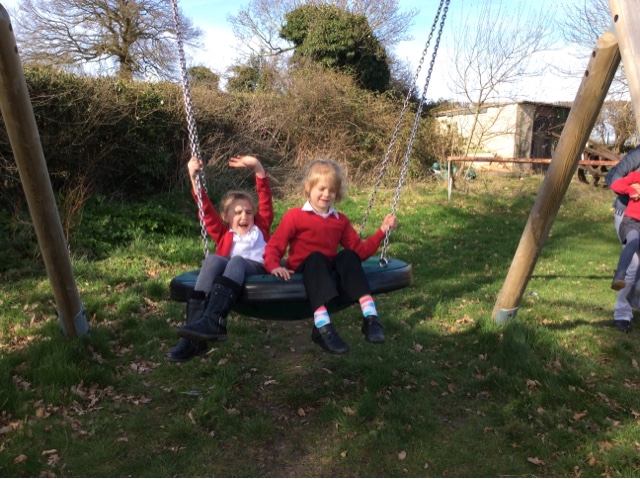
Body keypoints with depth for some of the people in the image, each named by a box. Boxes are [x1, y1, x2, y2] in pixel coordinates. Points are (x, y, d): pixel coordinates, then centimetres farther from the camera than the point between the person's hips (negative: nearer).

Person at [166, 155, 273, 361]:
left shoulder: (260, 228, 27)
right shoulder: (223, 234, 29)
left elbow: (265, 197, 17)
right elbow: (206, 209, 18)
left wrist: (257, 167, 5)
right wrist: (194, 178, 8)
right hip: (227, 272, 2)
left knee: (237, 261, -32)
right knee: (212, 259, -29)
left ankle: (212, 321, -51)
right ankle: (193, 338, -38)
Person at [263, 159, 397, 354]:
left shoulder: (340, 220, 17)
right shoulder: (295, 216, 3)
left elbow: (359, 250, 12)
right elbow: (274, 246, -4)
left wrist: (381, 231, 3)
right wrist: (274, 266, -24)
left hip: (330, 271, 4)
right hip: (304, 271, -3)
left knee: (348, 256, -26)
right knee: (316, 257, -36)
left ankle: (370, 317, -37)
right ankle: (322, 327, -52)